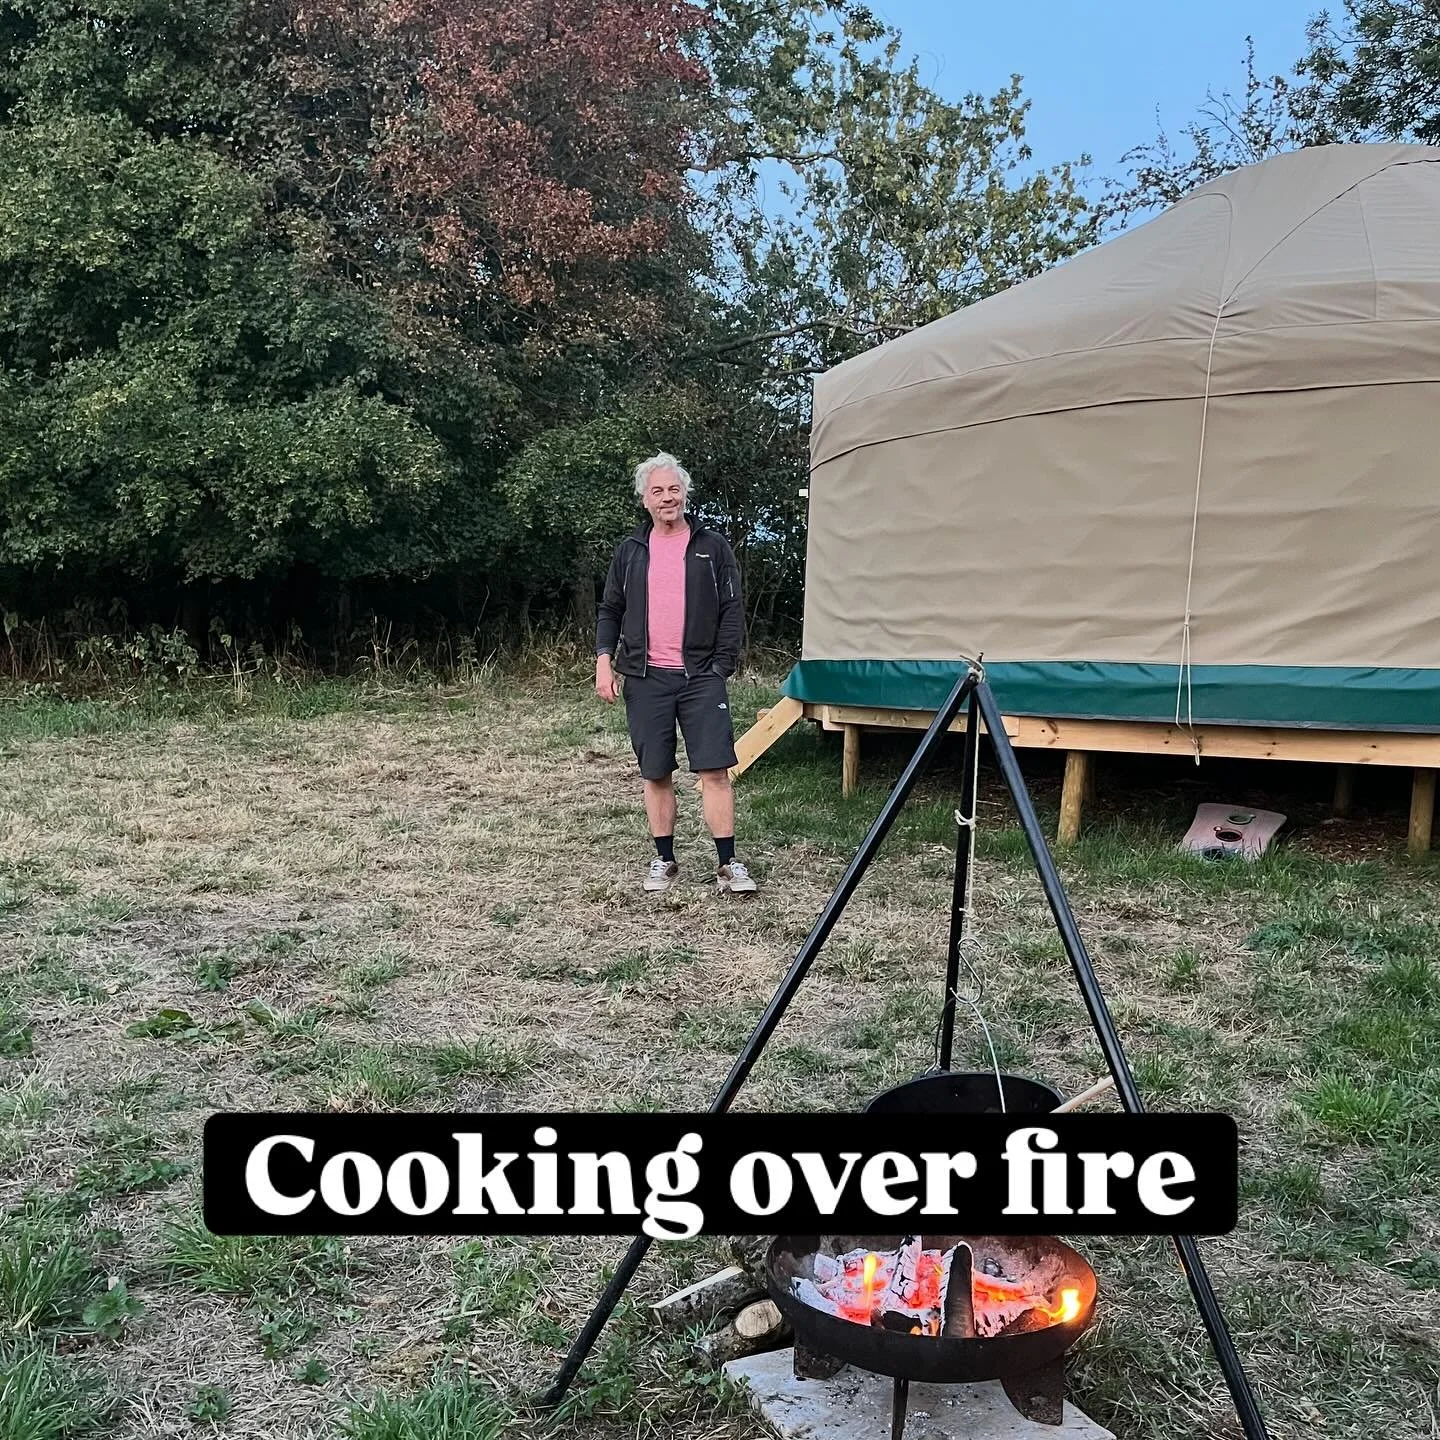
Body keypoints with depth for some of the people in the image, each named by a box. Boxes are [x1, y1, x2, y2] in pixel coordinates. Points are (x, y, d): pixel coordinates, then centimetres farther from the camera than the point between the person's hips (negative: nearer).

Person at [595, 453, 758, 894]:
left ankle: (727, 865, -1)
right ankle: (664, 861, 19)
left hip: (700, 676, -2)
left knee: (714, 771, -7)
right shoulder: (630, 551, 12)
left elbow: (732, 610, 3)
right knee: (655, 774, 7)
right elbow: (609, 610, 15)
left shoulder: (712, 546, 5)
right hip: (645, 678, 3)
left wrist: (722, 666, -5)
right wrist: (604, 659, 2)